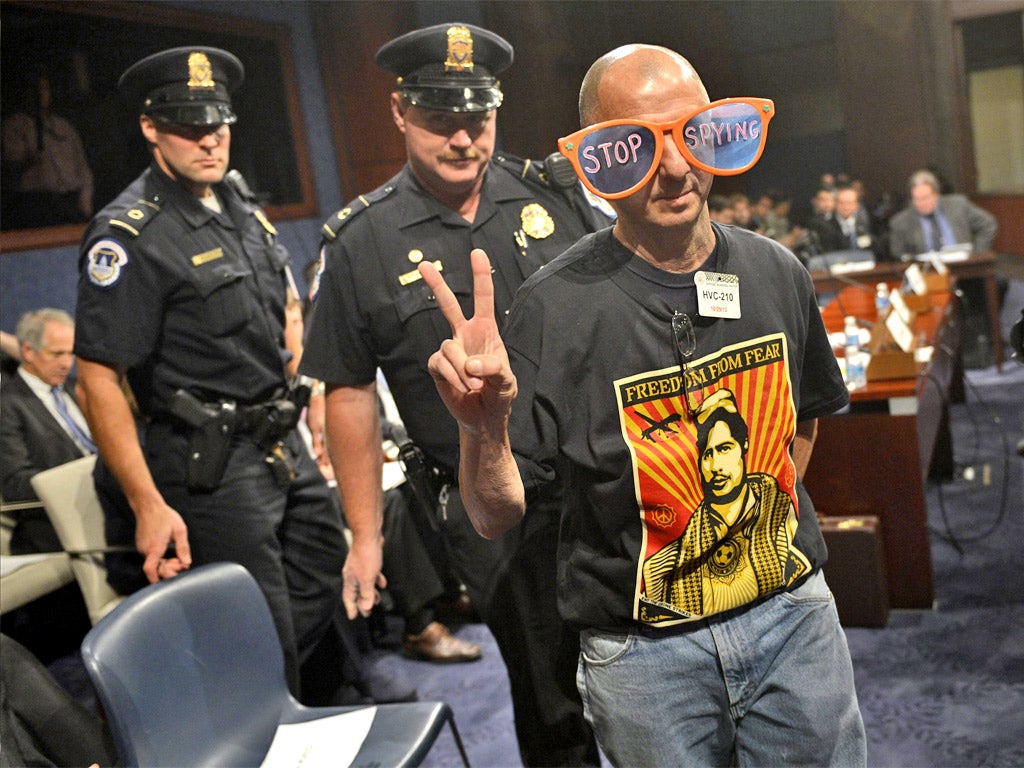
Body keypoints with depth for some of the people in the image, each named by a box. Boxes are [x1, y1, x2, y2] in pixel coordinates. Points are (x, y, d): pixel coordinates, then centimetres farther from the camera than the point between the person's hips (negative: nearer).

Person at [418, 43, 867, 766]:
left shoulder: (776, 271, -2)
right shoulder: (557, 306, -18)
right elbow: (498, 518, -17)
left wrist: (771, 515, 9)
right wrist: (483, 430, -35)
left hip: (794, 611, 4)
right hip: (645, 648, -4)